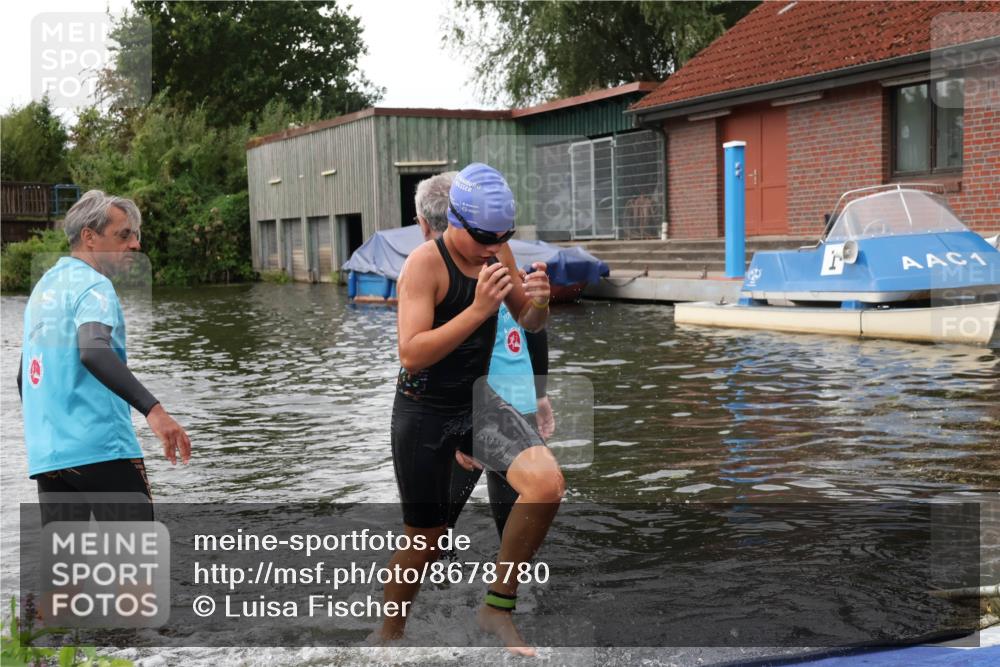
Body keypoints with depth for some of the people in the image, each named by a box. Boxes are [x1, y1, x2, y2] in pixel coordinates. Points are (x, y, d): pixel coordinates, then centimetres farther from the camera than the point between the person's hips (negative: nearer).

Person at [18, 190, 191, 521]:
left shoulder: (44, 286, 19)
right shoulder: (92, 285, -8)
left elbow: (24, 377, 25)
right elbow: (93, 351, -28)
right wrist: (153, 410, -37)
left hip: (45, 455, 8)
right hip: (102, 449, -8)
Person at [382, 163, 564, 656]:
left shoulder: (496, 252, 0)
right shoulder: (425, 263, -19)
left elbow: (530, 325, 10)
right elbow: (411, 354, -28)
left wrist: (538, 301, -14)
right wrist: (479, 310, -35)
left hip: (477, 402, 5)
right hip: (424, 413, -5)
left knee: (547, 485, -20)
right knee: (426, 539, 6)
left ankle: (498, 607, -2)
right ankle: (388, 634, 33)